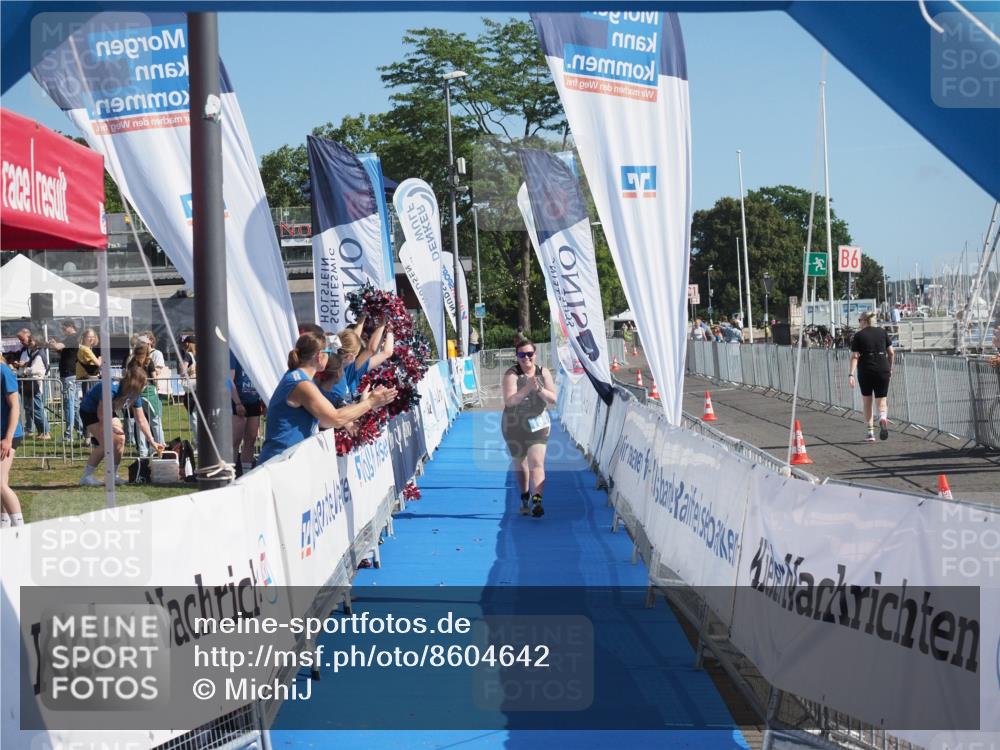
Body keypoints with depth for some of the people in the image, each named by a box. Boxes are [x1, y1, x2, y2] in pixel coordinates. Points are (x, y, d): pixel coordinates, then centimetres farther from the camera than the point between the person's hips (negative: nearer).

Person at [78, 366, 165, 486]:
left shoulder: (135, 395, -12)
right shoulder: (112, 390, -36)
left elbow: (141, 420, -5)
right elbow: (100, 415, -28)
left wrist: (152, 441, -7)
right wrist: (112, 427, -22)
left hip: (108, 412, 8)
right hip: (89, 412, -8)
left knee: (120, 439, -7)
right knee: (106, 442, -21)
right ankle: (86, 476, -12)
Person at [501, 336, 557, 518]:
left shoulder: (543, 372, 0)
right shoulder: (511, 375, -10)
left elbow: (553, 398, -5)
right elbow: (509, 401, -22)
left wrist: (539, 389, -22)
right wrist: (527, 388, -32)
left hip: (537, 423, 0)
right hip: (514, 425, 0)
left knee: (537, 462, -15)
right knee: (520, 463, 14)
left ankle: (537, 500, -25)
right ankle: (524, 499, 31)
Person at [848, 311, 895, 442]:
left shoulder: (859, 335, -1)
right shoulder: (883, 332, 7)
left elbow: (854, 356, -8)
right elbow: (891, 353, 7)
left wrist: (851, 374, -10)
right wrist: (890, 368, 20)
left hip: (865, 371, -2)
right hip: (883, 370, 2)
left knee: (867, 402, 12)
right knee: (882, 400, 6)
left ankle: (871, 432, 12)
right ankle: (883, 418, -27)